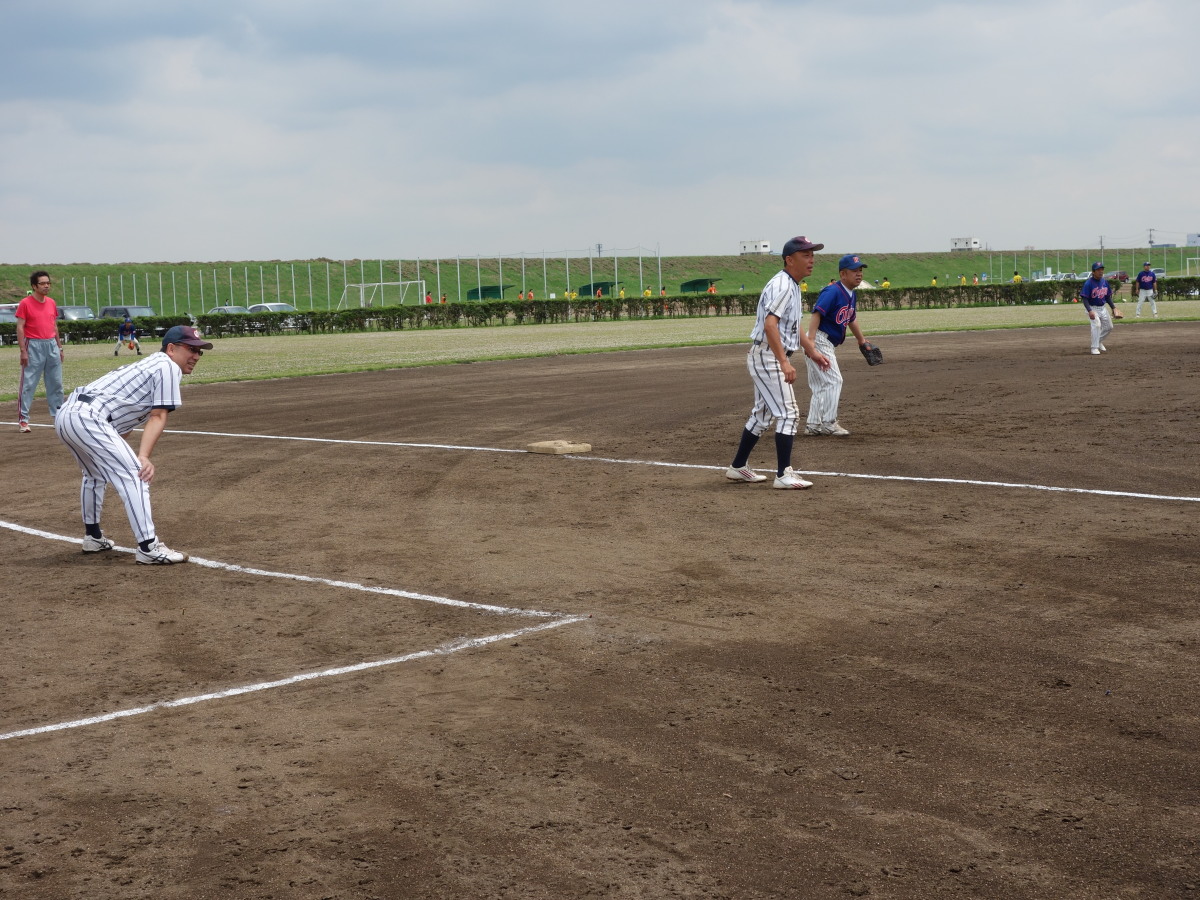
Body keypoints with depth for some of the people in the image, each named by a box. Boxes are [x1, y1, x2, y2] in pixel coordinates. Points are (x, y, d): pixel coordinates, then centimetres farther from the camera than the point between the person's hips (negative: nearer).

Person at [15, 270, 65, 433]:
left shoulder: (52, 303, 11)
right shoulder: (25, 303, -6)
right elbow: (20, 328, -8)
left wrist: (59, 348, 16)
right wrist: (23, 351, -14)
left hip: (52, 345, 6)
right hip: (34, 346, -6)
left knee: (56, 383, 10)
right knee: (28, 384, -5)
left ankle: (58, 415, 20)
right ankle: (23, 420, -3)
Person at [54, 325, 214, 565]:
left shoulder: (150, 363, 27)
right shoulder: (168, 367, -1)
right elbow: (158, 417, -10)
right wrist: (143, 457, -18)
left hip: (66, 413, 11)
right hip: (89, 418, -11)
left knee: (96, 474, 31)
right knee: (134, 475, -13)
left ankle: (92, 536, 45)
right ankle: (149, 548, -19)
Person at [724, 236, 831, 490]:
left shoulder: (792, 286, 14)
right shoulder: (781, 285, -18)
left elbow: (794, 325, 27)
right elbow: (770, 325, -30)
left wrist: (812, 351, 26)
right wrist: (784, 362, -35)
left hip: (770, 358, 11)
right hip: (767, 357, -10)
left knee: (762, 414, 17)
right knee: (788, 413, -11)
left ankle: (738, 467, 26)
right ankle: (784, 475, -11)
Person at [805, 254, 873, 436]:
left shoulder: (852, 294, 12)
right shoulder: (833, 292, -17)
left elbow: (851, 319, 28)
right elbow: (816, 314, -27)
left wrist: (861, 340, 40)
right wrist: (811, 341, -35)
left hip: (829, 345, 10)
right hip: (819, 341, -10)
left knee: (821, 386, 14)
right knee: (833, 380, -10)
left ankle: (813, 425, 21)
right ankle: (828, 423, -4)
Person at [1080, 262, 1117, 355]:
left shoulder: (1105, 282, 3)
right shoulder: (1088, 283, -18)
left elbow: (1108, 296, 13)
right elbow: (1084, 298, -21)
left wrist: (1113, 307, 6)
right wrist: (1089, 311, -32)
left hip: (1103, 308, 7)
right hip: (1092, 308, -7)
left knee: (1109, 327, 12)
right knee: (1096, 325, -24)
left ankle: (1099, 342, 36)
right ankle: (1094, 348, -17)